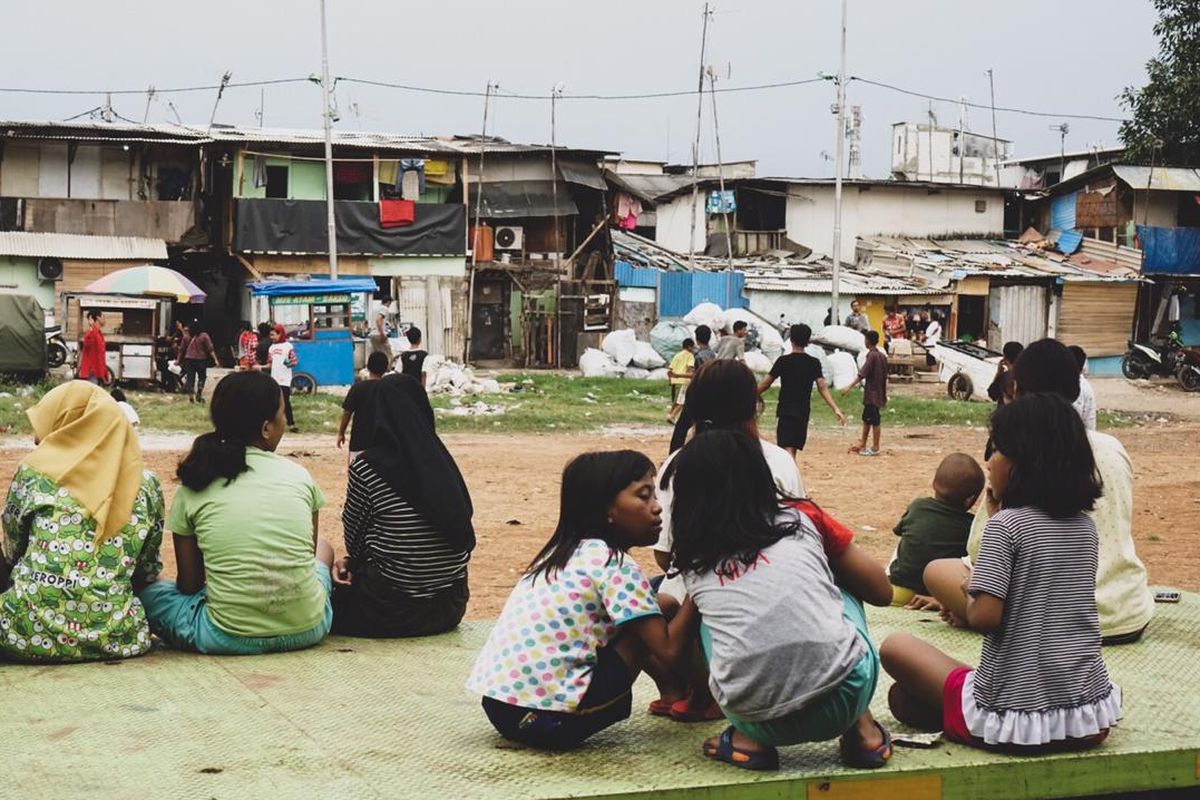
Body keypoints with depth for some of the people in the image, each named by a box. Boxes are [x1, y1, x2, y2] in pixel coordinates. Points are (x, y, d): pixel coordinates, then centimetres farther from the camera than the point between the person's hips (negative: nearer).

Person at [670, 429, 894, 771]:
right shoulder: (801, 518, 12)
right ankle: (863, 731, 19)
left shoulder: (692, 557, 15)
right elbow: (881, 591, 23)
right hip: (843, 696, 0)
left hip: (759, 720, 1)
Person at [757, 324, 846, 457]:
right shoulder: (814, 363, 2)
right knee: (794, 448, 19)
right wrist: (835, 409, -11)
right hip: (803, 413, 4)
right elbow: (822, 388, -7)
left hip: (786, 412, -4)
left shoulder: (783, 361, -6)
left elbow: (765, 384, -3)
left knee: (788, 449, -12)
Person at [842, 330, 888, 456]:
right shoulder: (882, 356, 12)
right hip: (879, 393, 9)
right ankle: (862, 445, 21)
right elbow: (885, 376, 17)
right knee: (866, 419, 15)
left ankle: (875, 448, 2)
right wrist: (885, 395, 23)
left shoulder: (872, 356, -15)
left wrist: (849, 387, -25)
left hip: (872, 394, -9)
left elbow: (862, 374, -23)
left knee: (875, 421, -3)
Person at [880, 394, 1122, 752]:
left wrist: (965, 600, 3)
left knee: (895, 647, 14)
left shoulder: (1006, 524, -12)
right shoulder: (1085, 526, 6)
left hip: (1014, 719, -5)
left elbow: (985, 617, -20)